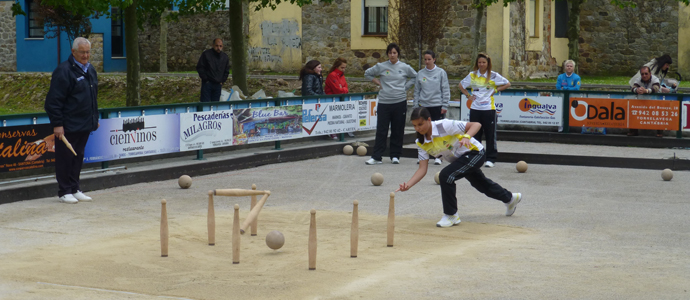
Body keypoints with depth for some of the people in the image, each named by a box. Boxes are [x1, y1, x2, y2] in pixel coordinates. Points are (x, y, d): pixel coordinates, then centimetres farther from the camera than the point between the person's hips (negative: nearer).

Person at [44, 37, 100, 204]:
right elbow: (54, 100, -15)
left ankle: (75, 190, 20)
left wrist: (95, 118, 21)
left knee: (78, 157, 13)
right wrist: (57, 124, -18)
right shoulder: (64, 71, -13)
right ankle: (64, 192, 6)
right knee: (65, 158, -1)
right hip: (68, 126, -8)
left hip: (85, 125, 8)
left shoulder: (90, 70, 13)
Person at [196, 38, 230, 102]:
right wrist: (205, 79, -7)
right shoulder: (206, 54, -4)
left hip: (218, 84, 4)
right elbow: (199, 67, -3)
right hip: (207, 83, -4)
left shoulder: (225, 57, 9)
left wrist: (222, 81, 9)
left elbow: (226, 71, 19)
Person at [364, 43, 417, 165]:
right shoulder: (381, 67, 3)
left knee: (398, 131, 5)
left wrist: (405, 87, 6)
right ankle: (376, 157, 2)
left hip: (400, 102, 0)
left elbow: (415, 77, 17)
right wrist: (378, 82, 6)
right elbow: (367, 74, 16)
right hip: (384, 102, 0)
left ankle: (395, 156, 14)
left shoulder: (405, 67, 4)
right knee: (381, 130, -2)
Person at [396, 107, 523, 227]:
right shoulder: (421, 143, -12)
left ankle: (451, 215, -10)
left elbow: (476, 125, -29)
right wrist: (408, 184, -28)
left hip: (475, 153, -8)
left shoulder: (444, 126, -31)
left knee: (446, 176, -27)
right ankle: (510, 198, 58)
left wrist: (466, 137, -48)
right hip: (459, 159, 8)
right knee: (481, 184, 29)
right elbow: (422, 169, -14)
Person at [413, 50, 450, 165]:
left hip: (437, 106, -3)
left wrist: (444, 106, -7)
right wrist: (415, 106, 5)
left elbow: (446, 90, -2)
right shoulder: (420, 74, 8)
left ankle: (437, 156, 6)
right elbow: (417, 91, 11)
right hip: (423, 106, 3)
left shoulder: (441, 72, 0)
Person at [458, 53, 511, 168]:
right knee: (475, 134, 6)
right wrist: (468, 96, 8)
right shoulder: (472, 75, 7)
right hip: (475, 109, 3)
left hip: (489, 108, -3)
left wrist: (495, 90, -1)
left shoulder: (494, 76, 0)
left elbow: (507, 84, 8)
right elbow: (461, 85, 20)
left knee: (490, 135, -1)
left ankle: (491, 159, 5)